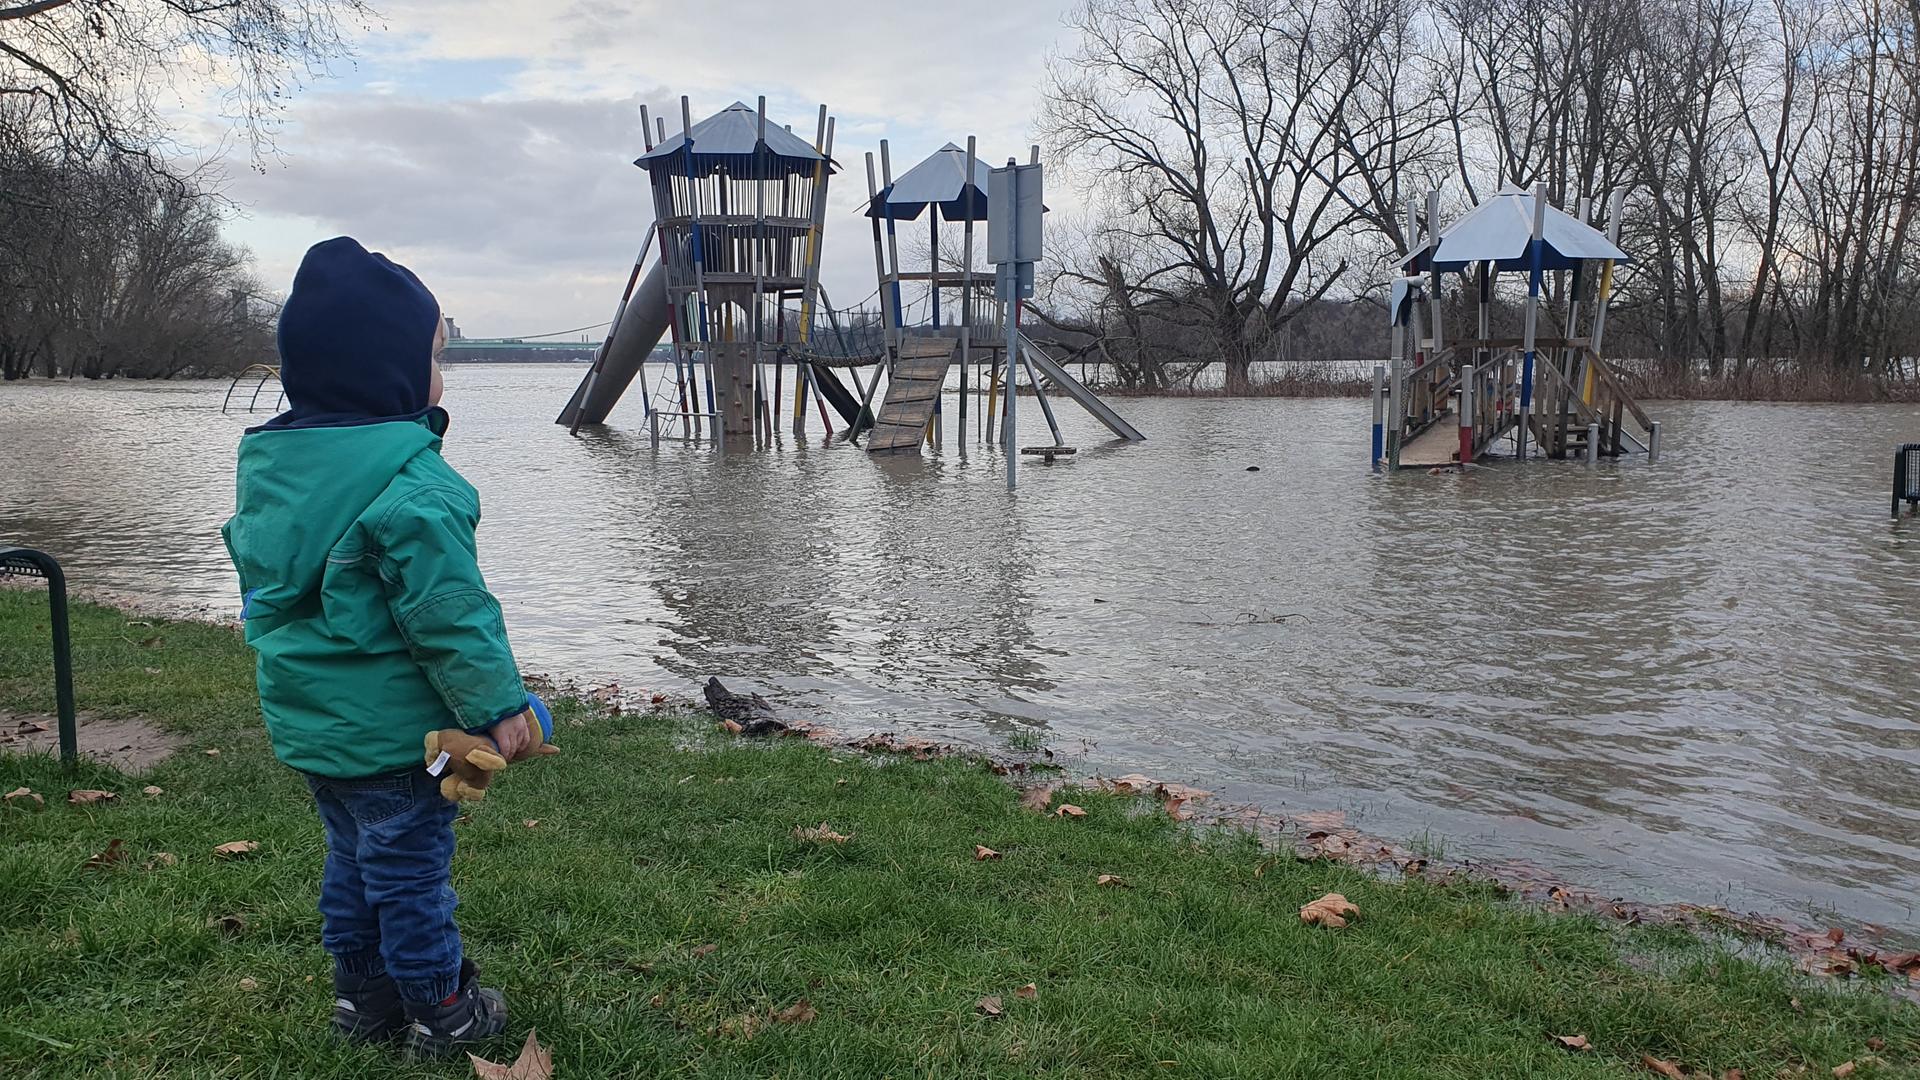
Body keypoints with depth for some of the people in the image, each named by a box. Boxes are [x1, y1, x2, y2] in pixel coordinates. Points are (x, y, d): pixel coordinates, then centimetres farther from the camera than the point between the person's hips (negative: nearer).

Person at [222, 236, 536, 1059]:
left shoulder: (267, 464, 5)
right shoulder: (409, 487, -25)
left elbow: (257, 575, 16)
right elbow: (447, 612, -25)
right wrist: (497, 702, -17)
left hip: (307, 718, 8)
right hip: (390, 728, -8)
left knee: (351, 857, 22)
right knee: (411, 867, 6)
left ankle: (362, 994, 35)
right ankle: (439, 1013, 20)